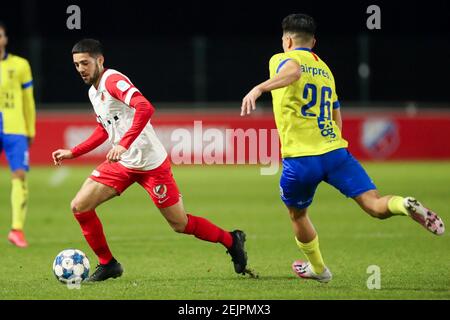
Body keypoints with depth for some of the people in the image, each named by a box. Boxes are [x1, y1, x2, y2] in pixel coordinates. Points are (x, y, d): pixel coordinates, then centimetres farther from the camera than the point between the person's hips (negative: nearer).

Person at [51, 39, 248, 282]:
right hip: (121, 163, 8)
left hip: (151, 163, -8)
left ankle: (232, 241, 22)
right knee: (79, 206, -4)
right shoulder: (93, 91, 12)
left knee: (180, 224, -1)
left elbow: (145, 108, -33)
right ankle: (107, 264, 9)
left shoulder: (112, 80, -17)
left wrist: (123, 144, -40)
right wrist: (72, 153, 22)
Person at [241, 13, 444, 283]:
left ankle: (318, 268, 37)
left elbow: (293, 70, -24)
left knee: (297, 214, 23)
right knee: (375, 205, -8)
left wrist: (259, 89, -39)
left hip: (300, 158, -4)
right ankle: (405, 205, -39)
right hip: (336, 151, 4)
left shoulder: (282, 60, 3)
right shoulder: (325, 69, 24)